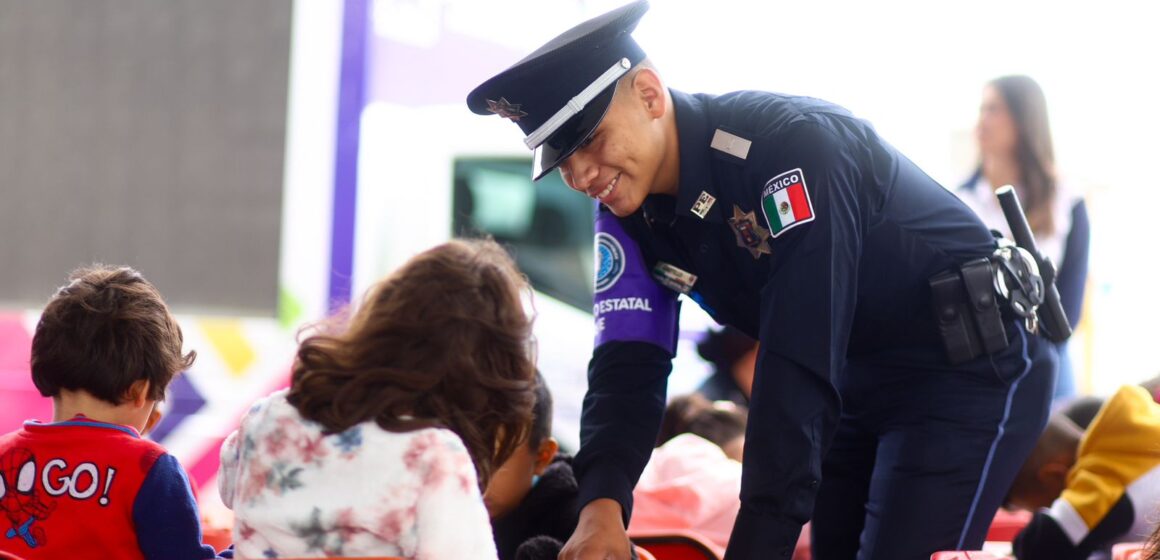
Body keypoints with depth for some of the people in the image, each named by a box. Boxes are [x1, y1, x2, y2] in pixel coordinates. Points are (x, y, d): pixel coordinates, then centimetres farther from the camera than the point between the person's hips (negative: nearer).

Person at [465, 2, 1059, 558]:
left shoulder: (795, 145, -30)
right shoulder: (628, 212, -5)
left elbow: (798, 366, -34)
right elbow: (629, 365, -13)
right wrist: (601, 507, -32)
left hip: (968, 371, -8)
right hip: (860, 389, 8)